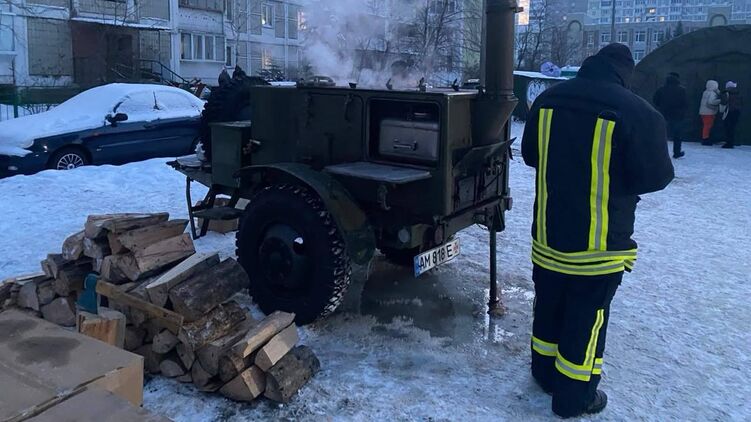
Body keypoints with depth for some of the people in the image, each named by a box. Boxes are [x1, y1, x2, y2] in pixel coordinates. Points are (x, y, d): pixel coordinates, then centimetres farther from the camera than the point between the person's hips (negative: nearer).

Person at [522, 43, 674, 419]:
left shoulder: (547, 100, -1)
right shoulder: (635, 112, -18)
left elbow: (530, 155, 11)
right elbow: (654, 177, -11)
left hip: (548, 235, 5)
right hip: (598, 244, -5)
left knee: (549, 307, 21)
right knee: (587, 318, 9)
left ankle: (546, 373, 39)